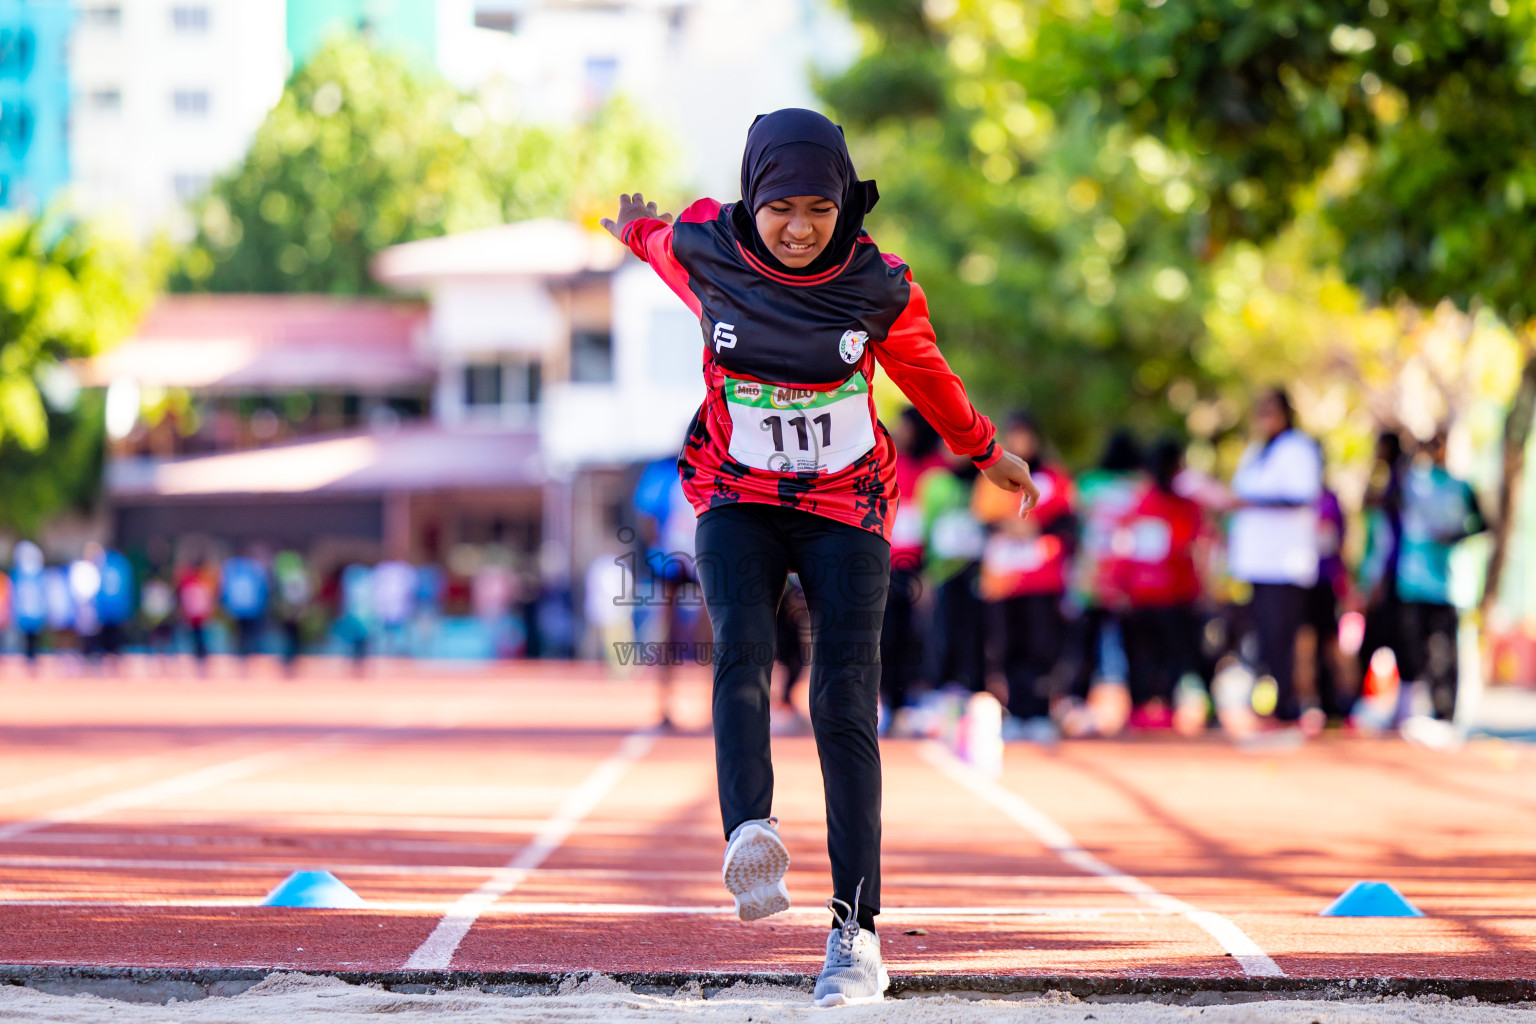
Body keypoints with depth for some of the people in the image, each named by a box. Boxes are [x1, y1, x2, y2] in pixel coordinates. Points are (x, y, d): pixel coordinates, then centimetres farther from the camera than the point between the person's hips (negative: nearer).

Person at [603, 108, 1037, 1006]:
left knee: (845, 704, -12)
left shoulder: (879, 288, -12)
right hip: (738, 500, 1)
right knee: (742, 646, -28)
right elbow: (658, 239, 15)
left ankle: (858, 933, -12)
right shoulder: (701, 252, -11)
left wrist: (986, 451, 25)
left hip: (845, 504, -1)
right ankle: (750, 842, -49)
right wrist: (638, 231, 39)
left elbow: (925, 372, 9)